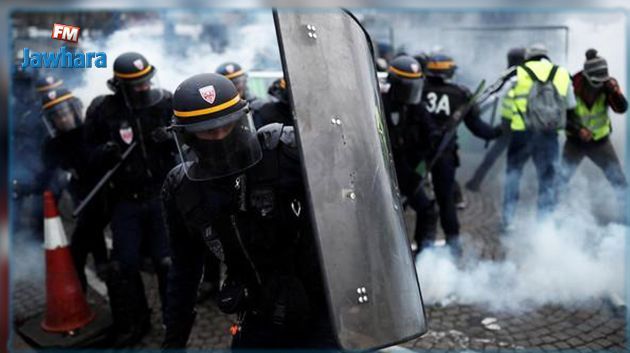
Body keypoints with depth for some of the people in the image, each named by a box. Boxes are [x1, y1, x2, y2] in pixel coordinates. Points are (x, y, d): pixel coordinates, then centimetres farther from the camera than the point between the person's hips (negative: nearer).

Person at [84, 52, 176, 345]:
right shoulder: (103, 110, -4)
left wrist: (172, 139, -17)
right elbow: (90, 154, 4)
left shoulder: (167, 103, -5)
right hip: (126, 200, 1)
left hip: (163, 195, -1)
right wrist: (104, 152, -19)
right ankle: (132, 324, 26)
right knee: (123, 265, 5)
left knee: (168, 261, 1)